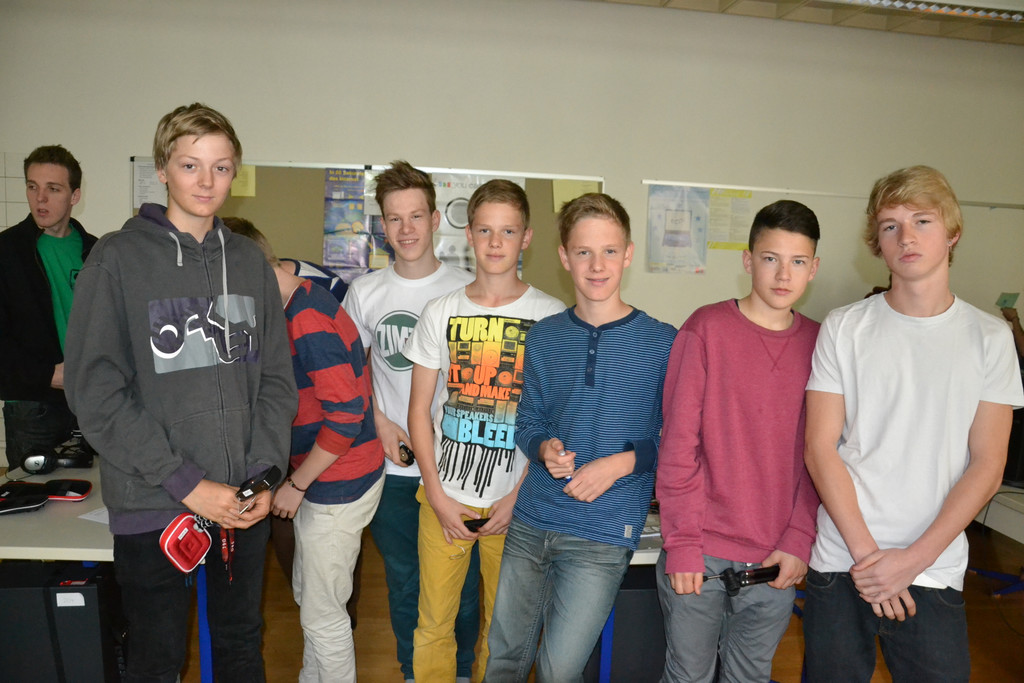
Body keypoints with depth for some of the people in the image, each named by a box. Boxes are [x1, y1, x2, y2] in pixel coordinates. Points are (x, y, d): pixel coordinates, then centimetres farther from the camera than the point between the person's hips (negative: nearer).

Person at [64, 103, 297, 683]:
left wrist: (266, 474, -6)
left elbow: (277, 378, 5)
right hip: (152, 505, -3)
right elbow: (96, 391, -12)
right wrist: (184, 482, -16)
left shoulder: (249, 260, 7)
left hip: (247, 503, 4)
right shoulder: (118, 259, -5)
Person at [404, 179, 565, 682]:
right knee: (434, 621, 10)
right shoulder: (441, 313, 2)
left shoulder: (552, 317, -3)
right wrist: (438, 495, -3)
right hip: (444, 495, 1)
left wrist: (519, 496, -7)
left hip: (514, 501, -1)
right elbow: (419, 410, 4)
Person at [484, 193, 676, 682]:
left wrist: (622, 462, -16)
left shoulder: (663, 343, -7)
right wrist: (544, 448, -11)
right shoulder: (543, 338, 4)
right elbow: (528, 422, 10)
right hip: (530, 523, 4)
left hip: (602, 536, -3)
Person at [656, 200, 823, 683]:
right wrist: (681, 542, -11)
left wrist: (799, 542, -4)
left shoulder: (819, 344, 3)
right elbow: (678, 443, -9)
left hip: (775, 561, 3)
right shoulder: (706, 328, -8)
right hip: (699, 554, -3)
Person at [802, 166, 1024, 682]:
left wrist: (913, 558, -10)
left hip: (934, 573, 0)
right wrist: (866, 552, -11)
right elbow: (820, 447, -4)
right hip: (840, 565, 0)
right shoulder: (844, 328, -1)